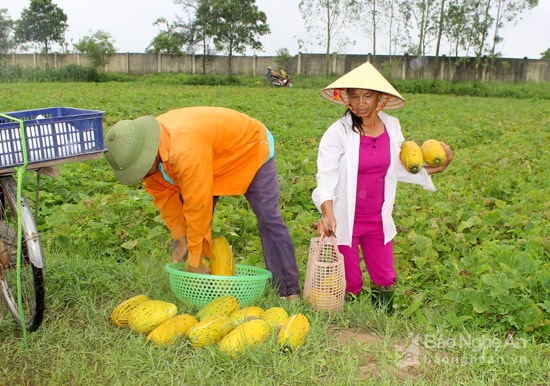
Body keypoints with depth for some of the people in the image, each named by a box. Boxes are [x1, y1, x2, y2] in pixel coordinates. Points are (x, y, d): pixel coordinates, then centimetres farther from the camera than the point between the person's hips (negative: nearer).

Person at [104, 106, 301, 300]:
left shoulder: (186, 152, -45)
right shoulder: (145, 149, -19)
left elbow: (197, 205, -40)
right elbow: (164, 194, -9)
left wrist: (195, 260, -30)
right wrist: (180, 239, -11)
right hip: (215, 157, 8)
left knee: (268, 220, -11)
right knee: (183, 219, -1)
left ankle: (289, 292, -3)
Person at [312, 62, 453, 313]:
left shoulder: (392, 127, 0)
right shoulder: (338, 132, -15)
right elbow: (325, 177, -23)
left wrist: (434, 170, 5)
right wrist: (327, 213, -38)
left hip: (378, 220, 4)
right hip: (344, 222, -4)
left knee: (385, 281, 15)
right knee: (349, 284, 7)